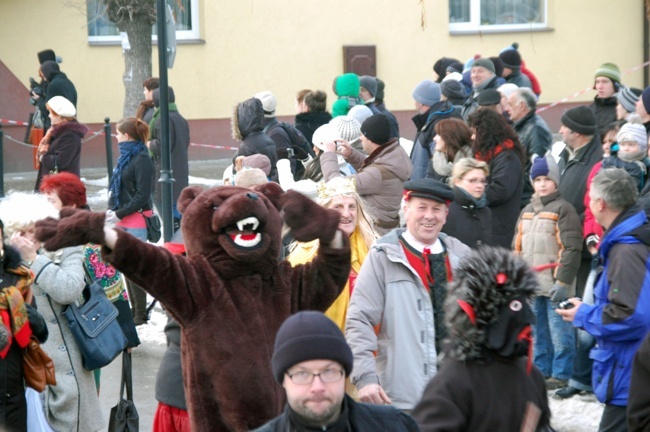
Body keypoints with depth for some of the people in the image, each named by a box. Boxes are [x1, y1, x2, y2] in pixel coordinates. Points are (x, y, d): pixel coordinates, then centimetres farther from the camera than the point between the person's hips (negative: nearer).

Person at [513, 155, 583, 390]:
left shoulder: (563, 209, -7)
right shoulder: (527, 211, 17)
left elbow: (571, 248, -13)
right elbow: (518, 247, 22)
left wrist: (563, 281, -17)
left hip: (555, 284, -7)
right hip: (531, 284, 7)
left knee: (559, 330, -5)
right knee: (537, 330, 14)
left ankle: (561, 374, 1)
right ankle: (541, 370, 23)